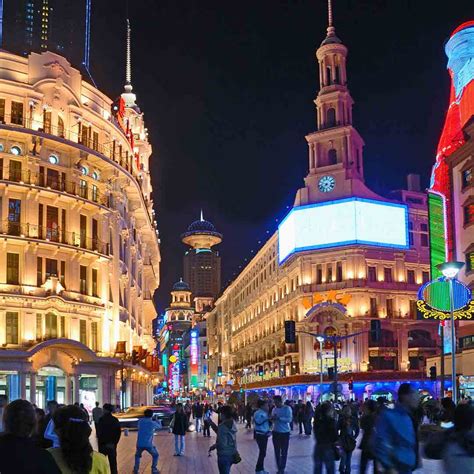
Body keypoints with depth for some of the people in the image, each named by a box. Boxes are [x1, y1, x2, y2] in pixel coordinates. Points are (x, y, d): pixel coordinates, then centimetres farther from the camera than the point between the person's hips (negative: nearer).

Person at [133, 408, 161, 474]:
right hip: (148, 444, -2)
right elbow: (160, 427, 18)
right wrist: (157, 420, 35)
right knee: (155, 455, 22)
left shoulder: (140, 421, 4)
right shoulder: (153, 423, -2)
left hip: (139, 444, 2)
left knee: (137, 456, 30)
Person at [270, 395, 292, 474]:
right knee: (277, 451, 8)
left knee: (284, 452, 3)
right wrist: (272, 418, -13)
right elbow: (273, 420, 11)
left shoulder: (287, 408, -10)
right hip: (276, 432, 5)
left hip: (285, 432, -5)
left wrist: (279, 418, -27)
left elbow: (289, 419, -20)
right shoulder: (274, 409, 6)